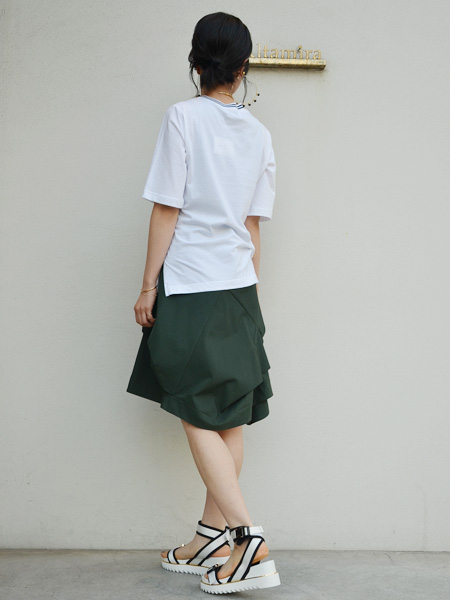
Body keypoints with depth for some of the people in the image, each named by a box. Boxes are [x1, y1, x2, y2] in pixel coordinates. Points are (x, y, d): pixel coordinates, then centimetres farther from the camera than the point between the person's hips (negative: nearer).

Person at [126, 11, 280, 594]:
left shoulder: (184, 116, -6)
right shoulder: (259, 134, 9)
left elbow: (166, 212, -9)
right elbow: (254, 227, 10)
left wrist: (148, 287, -3)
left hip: (189, 286, -6)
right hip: (239, 288, 6)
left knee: (200, 418, -3)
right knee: (229, 416, 7)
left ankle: (247, 538, -9)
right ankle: (210, 539, 17)